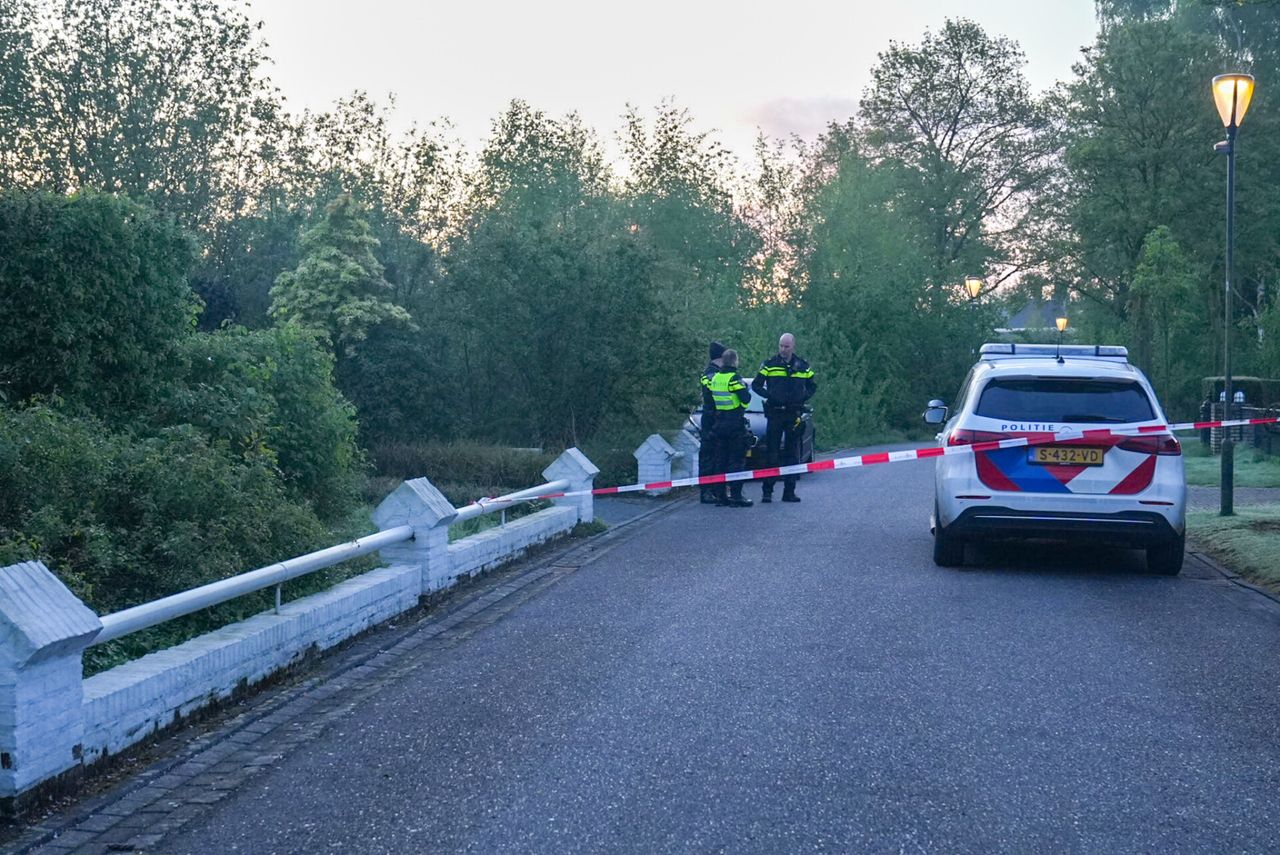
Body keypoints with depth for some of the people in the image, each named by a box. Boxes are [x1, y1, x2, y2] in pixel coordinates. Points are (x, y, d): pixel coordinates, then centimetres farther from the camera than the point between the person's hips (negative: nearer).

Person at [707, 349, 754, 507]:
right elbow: (746, 399, -19)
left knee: (721, 460, 11)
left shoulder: (713, 378, 5)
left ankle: (720, 495, 12)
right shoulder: (734, 378, -15)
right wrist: (746, 390, 1)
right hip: (736, 424, -7)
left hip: (719, 423, 7)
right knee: (737, 461, -3)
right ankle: (735, 496, -6)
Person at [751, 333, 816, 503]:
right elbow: (756, 385, 4)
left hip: (794, 414, 2)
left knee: (792, 454, 5)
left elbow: (812, 386, 18)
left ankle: (789, 492, 10)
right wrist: (769, 395, -10)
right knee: (771, 453, -4)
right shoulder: (769, 364, 1)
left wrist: (804, 397, 0)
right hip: (775, 413, -2)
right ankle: (767, 491, -1)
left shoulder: (802, 366, 8)